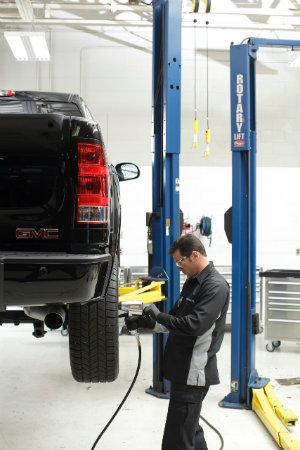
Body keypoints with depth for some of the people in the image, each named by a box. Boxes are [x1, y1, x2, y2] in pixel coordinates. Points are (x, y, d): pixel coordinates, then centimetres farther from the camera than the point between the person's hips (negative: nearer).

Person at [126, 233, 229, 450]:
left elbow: (195, 325, -25)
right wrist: (146, 323, 8)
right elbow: (176, 320, 21)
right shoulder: (193, 282, 16)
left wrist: (158, 315, -17)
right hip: (183, 371, 10)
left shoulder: (216, 286, -15)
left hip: (194, 373, -10)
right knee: (191, 432, 20)